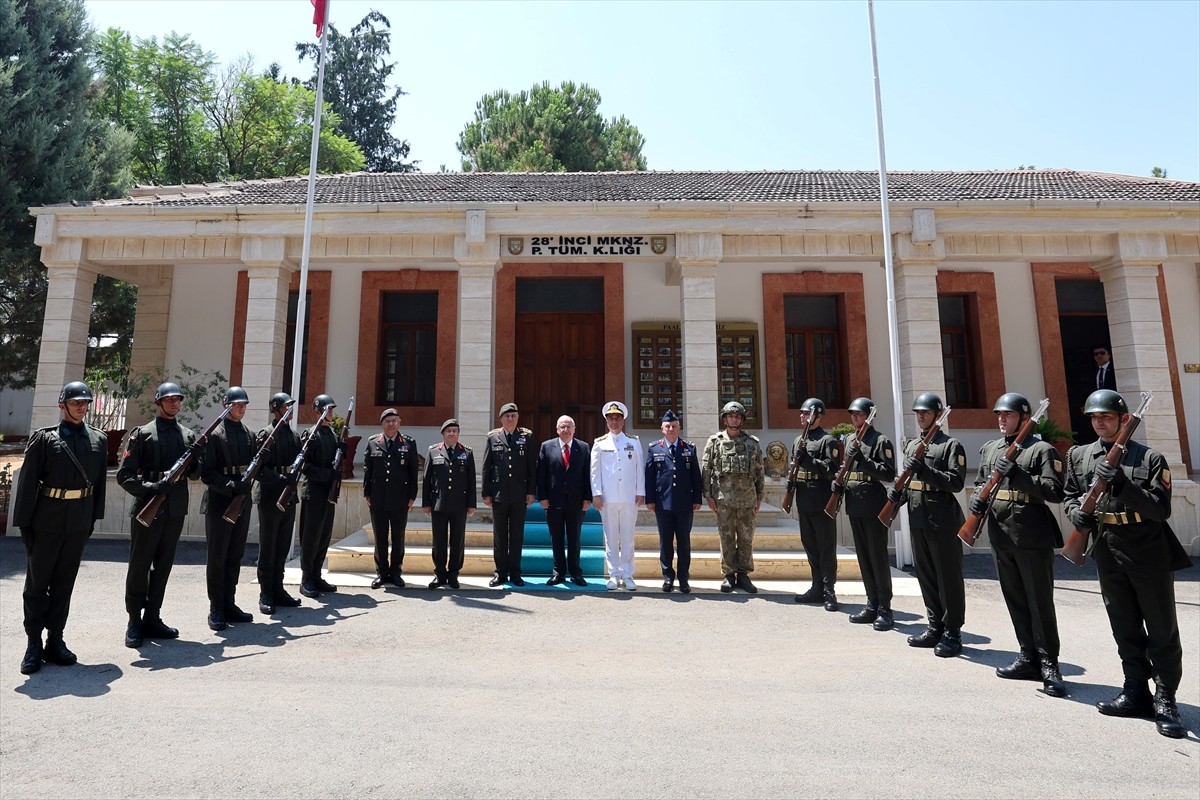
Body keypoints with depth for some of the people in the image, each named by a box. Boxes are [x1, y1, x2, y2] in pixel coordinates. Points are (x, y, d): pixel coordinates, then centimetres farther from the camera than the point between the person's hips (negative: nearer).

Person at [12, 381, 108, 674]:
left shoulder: (99, 440, 5)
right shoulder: (43, 438, -4)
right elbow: (27, 482, -5)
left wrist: (93, 518, 6)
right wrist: (24, 523, -8)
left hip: (78, 525, 3)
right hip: (46, 523, -3)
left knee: (64, 584, 11)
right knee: (37, 584, 8)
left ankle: (54, 641, 22)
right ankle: (34, 645, 18)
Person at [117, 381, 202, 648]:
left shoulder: (188, 435, 11)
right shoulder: (143, 434, -2)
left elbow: (197, 473, 13)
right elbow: (124, 474, -7)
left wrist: (194, 463, -8)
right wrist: (149, 489, -21)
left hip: (176, 510, 5)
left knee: (163, 566, 12)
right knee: (139, 566, 4)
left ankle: (152, 619, 23)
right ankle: (135, 623, 14)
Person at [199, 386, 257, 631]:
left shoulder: (248, 434, 11)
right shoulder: (215, 434, -7)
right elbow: (207, 473, -12)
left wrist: (248, 483, -4)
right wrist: (231, 487, -21)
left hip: (242, 502, 6)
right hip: (219, 503, -6)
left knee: (235, 556, 12)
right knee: (217, 557, 2)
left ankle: (229, 604, 22)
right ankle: (216, 609, 11)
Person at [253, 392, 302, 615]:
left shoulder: (294, 435, 13)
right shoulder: (266, 434, -7)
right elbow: (259, 468, -16)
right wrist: (282, 478, -26)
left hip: (289, 497, 6)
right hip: (270, 498, -6)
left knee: (283, 547, 12)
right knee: (268, 548, 2)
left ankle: (277, 590, 22)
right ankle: (265, 594, 11)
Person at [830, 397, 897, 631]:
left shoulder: (881, 441, -7)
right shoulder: (850, 440, 14)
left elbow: (889, 474, -14)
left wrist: (863, 460, -22)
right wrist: (839, 481, 5)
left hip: (873, 504, -7)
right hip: (854, 504, 7)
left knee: (878, 556, -2)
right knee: (863, 556, 12)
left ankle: (884, 609, 7)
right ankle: (872, 604, 21)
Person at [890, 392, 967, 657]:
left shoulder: (951, 444, -5)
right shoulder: (912, 445, 15)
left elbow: (956, 482, -15)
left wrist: (924, 469, -24)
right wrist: (897, 493, 2)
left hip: (943, 519, -7)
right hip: (918, 519, 7)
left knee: (948, 576, 2)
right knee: (925, 575, 13)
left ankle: (952, 634, 12)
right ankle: (935, 627, 25)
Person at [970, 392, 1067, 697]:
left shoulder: (1042, 449, -6)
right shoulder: (989, 449, 12)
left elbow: (1055, 491, -15)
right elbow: (980, 483, 20)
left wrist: (1017, 474, -23)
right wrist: (978, 499, 0)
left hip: (1033, 537, -6)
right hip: (1000, 535, 6)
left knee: (1040, 602, 0)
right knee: (1015, 600, 14)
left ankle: (1049, 665, 11)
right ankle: (1028, 657, 27)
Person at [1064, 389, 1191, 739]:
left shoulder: (1150, 457, -6)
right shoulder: (1078, 455, 6)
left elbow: (1161, 509, -12)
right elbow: (1070, 495, 13)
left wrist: (1121, 483, -25)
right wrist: (1075, 512, -9)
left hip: (1149, 553, -3)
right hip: (1107, 552, 4)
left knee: (1162, 630, 5)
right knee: (1124, 628, 13)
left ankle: (1164, 701, 16)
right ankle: (1135, 692, 25)